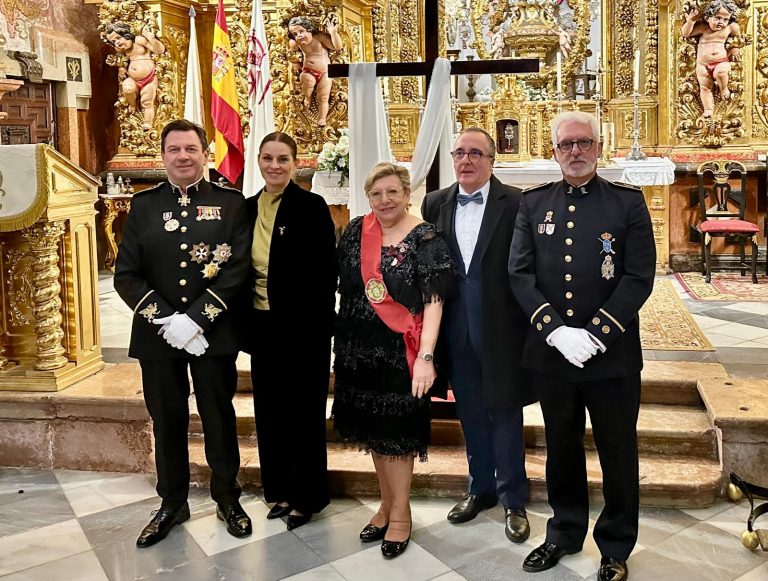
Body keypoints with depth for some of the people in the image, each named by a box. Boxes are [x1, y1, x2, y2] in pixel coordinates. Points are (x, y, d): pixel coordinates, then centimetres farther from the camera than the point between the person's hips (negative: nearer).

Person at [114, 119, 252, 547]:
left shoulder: (231, 203, 0)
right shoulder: (144, 205, 5)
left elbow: (238, 268, -9)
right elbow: (126, 275, 0)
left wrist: (195, 318, -17)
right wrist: (166, 320, -13)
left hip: (214, 333, -2)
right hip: (158, 335, 2)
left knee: (220, 419, 11)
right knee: (167, 421, 13)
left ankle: (227, 498, 30)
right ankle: (173, 503, 31)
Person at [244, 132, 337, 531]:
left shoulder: (311, 207, -9)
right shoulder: (248, 209, 8)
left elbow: (326, 272, -11)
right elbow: (243, 269, 13)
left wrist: (321, 325, -15)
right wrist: (244, 323, 8)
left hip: (302, 325, -6)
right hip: (262, 325, 6)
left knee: (303, 410, 6)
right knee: (270, 409, 14)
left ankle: (307, 496, 21)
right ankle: (280, 489, 30)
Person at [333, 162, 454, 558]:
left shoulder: (425, 239, -11)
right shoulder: (355, 231, 3)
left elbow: (433, 301, -16)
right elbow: (340, 285, 10)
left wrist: (426, 356, -25)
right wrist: (338, 339, 9)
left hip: (400, 351, -5)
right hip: (358, 348, 5)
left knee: (396, 431, 6)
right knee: (372, 428, 15)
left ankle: (400, 511, 25)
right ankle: (387, 502, 34)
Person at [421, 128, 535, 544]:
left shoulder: (516, 204, -7)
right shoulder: (435, 204, 6)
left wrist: (527, 320, -10)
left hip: (501, 329, -4)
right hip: (456, 331, 4)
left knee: (504, 414, 7)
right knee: (470, 414, 16)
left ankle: (512, 499, 23)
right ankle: (480, 487, 34)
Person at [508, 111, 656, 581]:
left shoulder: (629, 202, -1)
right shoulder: (534, 203, 6)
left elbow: (639, 277, -7)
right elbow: (520, 273, 0)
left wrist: (596, 334, -16)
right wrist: (556, 330, -12)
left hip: (612, 354, -2)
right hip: (551, 350, 2)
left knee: (618, 453, 10)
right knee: (562, 449, 17)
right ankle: (565, 533, 36)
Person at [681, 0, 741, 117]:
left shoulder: (731, 27, 1)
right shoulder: (703, 27, -3)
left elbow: (738, 37, 21)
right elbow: (685, 34, -4)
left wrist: (735, 48, 7)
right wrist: (690, 21, -17)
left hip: (721, 61, -1)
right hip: (703, 64, 1)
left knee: (721, 72, -33)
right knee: (705, 87, -1)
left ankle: (724, 88, -3)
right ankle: (708, 110, 5)